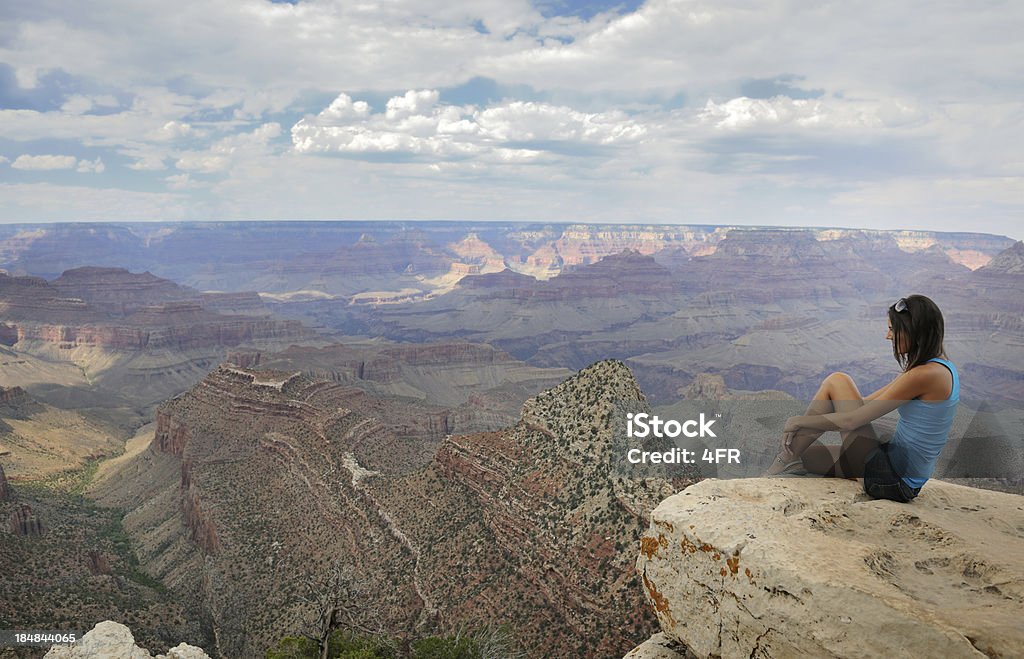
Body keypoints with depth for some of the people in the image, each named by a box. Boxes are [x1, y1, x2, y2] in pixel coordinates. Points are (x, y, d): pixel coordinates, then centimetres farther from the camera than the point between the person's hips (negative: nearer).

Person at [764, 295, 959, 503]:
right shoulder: (937, 366, 10)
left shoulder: (926, 375, -21)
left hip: (893, 480, -10)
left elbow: (852, 420, -19)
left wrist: (800, 421, -5)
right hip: (905, 480, 10)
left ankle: (787, 459, -1)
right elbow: (869, 402, 14)